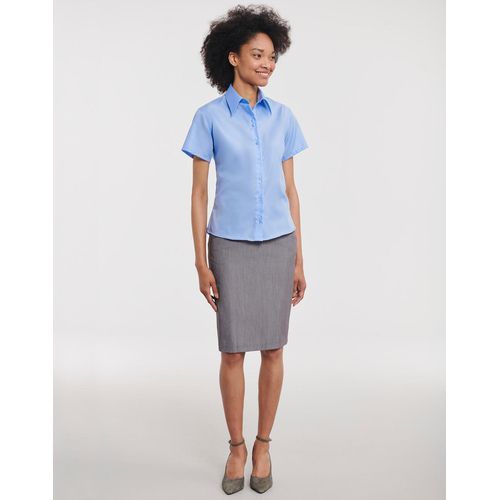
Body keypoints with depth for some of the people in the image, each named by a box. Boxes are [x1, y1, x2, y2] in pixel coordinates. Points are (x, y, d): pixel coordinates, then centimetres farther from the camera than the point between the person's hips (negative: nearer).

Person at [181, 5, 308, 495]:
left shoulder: (283, 116, 6)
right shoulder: (210, 116, -2)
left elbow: (289, 189, 7)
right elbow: (199, 193, -2)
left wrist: (298, 258, 5)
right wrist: (201, 262, -6)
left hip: (277, 245, 3)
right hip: (230, 246, -2)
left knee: (273, 350, 7)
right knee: (233, 352, 3)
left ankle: (263, 445, 25)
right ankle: (236, 446, 24)